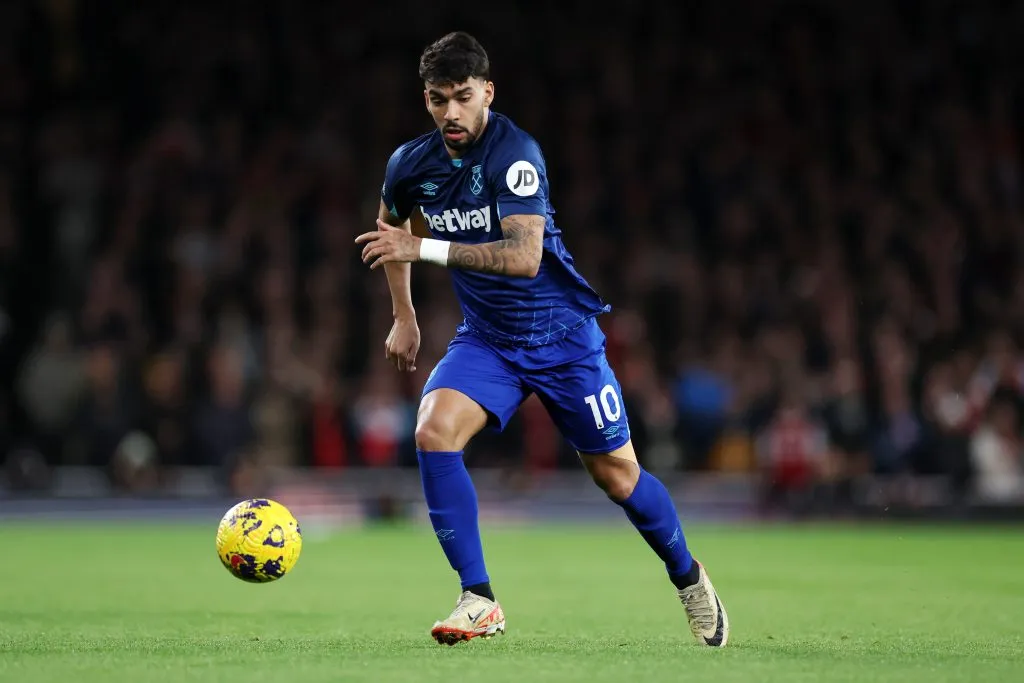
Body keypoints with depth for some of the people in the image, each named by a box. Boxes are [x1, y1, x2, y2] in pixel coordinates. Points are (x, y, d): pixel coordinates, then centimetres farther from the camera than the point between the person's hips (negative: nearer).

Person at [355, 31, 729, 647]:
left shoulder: (515, 153, -23)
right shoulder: (411, 164, -5)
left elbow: (524, 256, -34)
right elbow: (389, 226, 19)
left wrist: (425, 248, -36)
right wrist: (404, 315, 17)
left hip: (562, 333, -4)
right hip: (486, 338, 4)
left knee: (614, 471, 4)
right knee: (433, 431, -22)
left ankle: (689, 579, 32)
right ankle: (480, 601, -16)